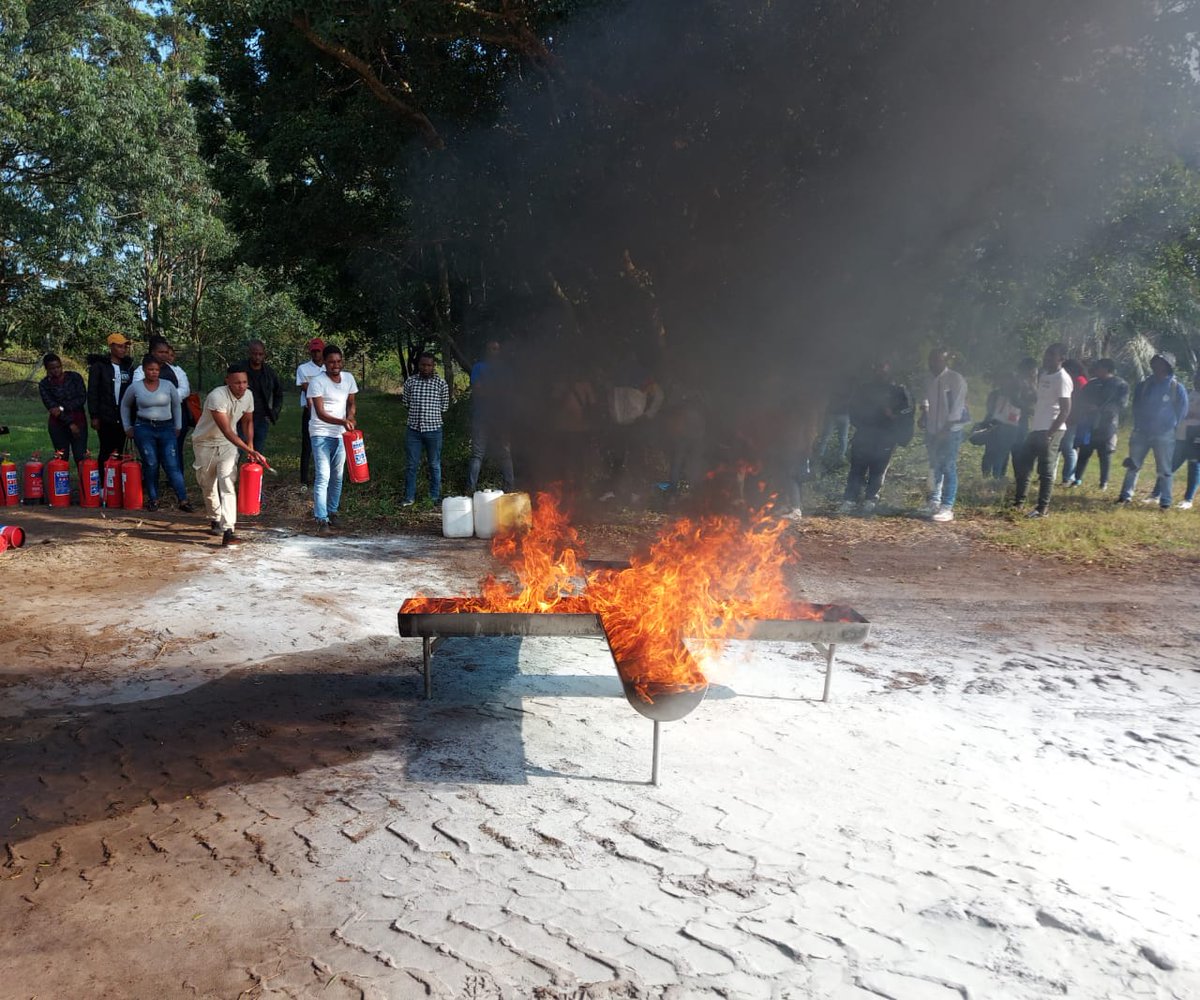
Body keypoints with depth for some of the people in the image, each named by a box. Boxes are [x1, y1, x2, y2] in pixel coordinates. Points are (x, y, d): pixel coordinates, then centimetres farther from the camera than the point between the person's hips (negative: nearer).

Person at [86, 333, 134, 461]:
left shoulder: (128, 366, 11)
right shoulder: (99, 366, -1)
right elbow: (92, 392, -3)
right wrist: (94, 416, -9)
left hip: (123, 417, 4)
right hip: (105, 417, -4)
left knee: (119, 451, 5)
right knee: (106, 451, -3)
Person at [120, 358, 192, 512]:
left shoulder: (168, 385, 3)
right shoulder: (135, 387, 3)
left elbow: (177, 405, 15)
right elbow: (125, 406, 18)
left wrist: (178, 427, 13)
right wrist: (128, 427, 15)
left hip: (166, 428, 0)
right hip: (144, 429, 0)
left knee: (172, 465, -7)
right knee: (151, 465, 0)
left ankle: (183, 500, -10)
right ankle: (153, 499, 12)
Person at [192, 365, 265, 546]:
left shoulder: (248, 395, -10)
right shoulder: (217, 396, -29)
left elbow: (248, 421, 10)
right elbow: (227, 431, -36)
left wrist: (251, 447, 0)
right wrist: (249, 451, -42)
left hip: (228, 444, 3)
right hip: (205, 443, -3)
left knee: (228, 484, -15)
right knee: (208, 485, 13)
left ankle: (228, 530, -22)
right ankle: (215, 520, 37)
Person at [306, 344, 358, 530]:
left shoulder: (348, 378, 5)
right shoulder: (317, 381, -13)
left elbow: (352, 403, 16)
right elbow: (320, 413, -19)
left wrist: (350, 418, -6)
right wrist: (342, 421, -33)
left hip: (341, 434, 6)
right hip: (321, 434, -5)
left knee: (337, 476, 12)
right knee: (323, 476, -12)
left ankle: (332, 511, 27)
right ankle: (322, 518, -11)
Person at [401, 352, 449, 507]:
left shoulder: (440, 383, -3)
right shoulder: (410, 381, 2)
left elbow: (444, 406, 5)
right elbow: (407, 402, 14)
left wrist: (430, 413, 5)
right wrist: (416, 413, 8)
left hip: (433, 430, -1)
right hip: (413, 429, 2)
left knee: (434, 465, 9)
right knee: (411, 465, 7)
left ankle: (435, 497, 20)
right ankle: (409, 497, 16)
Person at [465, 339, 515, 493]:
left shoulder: (505, 369, 15)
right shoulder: (479, 367, 7)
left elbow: (509, 392, 10)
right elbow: (476, 390, -5)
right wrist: (498, 391, -4)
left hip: (501, 417, 3)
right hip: (482, 417, -3)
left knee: (505, 452, 2)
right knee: (478, 453, -5)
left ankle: (509, 487, 5)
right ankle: (470, 488, -6)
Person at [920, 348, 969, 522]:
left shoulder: (956, 379, -8)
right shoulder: (931, 380, 13)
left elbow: (957, 406, -14)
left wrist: (946, 429, -19)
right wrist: (924, 420, 0)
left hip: (951, 431, -7)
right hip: (933, 431, 7)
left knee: (948, 468, -7)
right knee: (934, 468, 12)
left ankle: (947, 507, -7)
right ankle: (934, 501, 22)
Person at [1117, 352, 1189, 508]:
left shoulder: (1176, 387, -6)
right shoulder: (1144, 384, 3)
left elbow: (1182, 410, 1)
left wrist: (1171, 427, 1)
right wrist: (1138, 424, 10)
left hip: (1164, 435, -3)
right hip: (1141, 432, 3)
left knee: (1164, 469, 2)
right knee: (1132, 465, 5)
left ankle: (1165, 501, 7)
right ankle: (1126, 495, 12)